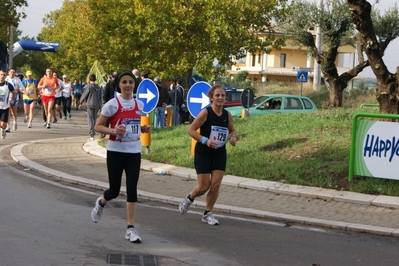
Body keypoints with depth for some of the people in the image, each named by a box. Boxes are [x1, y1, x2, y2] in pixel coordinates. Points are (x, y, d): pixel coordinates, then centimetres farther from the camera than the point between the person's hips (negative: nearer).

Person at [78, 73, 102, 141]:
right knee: (94, 119, 17)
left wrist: (80, 103, 11)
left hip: (90, 105, -5)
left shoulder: (88, 87, -10)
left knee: (90, 120, -5)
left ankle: (91, 135, -15)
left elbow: (84, 95, -3)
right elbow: (100, 98, 12)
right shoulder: (98, 87, 6)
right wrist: (99, 107, 20)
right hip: (96, 105, 5)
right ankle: (93, 133, 26)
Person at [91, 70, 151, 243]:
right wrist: (113, 131, -25)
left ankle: (131, 229, 0)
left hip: (134, 151, 3)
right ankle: (101, 203, 41)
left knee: (132, 189, -4)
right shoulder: (112, 104, -10)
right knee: (114, 190, 5)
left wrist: (144, 129, 1)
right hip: (115, 151, -3)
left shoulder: (139, 104, 5)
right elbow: (97, 126, -7)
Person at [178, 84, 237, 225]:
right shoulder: (205, 113, -15)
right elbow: (191, 130, -14)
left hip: (220, 154, 4)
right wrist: (205, 140, -25)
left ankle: (207, 214, 16)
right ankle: (189, 198, 32)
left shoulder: (227, 115, 0)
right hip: (203, 153, -4)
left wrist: (233, 137, -5)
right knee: (203, 186, -2)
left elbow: (232, 130, 18)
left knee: (215, 185, -1)